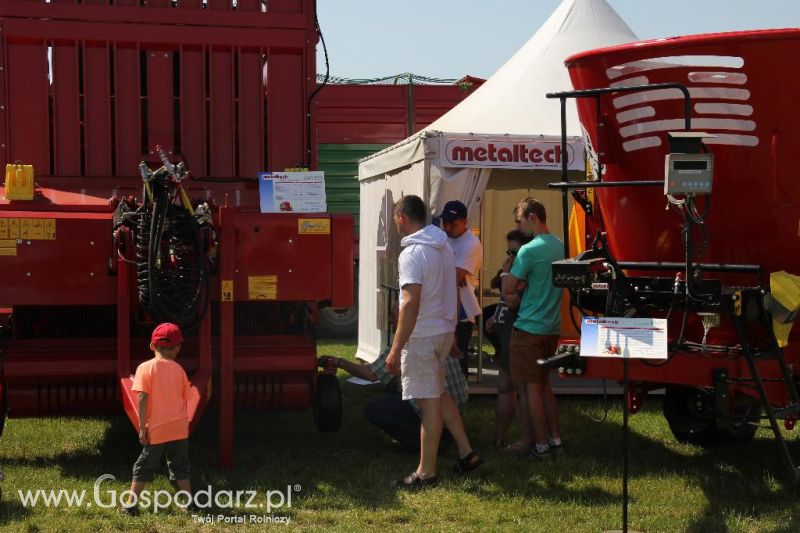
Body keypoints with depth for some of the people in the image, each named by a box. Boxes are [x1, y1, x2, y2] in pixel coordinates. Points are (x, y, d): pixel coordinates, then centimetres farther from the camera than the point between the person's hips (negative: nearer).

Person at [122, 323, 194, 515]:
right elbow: (184, 399, 7)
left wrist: (142, 427, -9)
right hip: (179, 428, 2)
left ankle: (131, 505, 9)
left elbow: (143, 398, -12)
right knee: (180, 467, 12)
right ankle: (190, 503, 12)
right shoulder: (179, 370, 2)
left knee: (143, 467, 8)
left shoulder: (145, 368, -6)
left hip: (156, 429, -2)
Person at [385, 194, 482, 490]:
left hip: (423, 335, -9)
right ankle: (466, 452, 24)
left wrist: (395, 349, -24)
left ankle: (426, 473, 6)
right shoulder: (443, 246, 9)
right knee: (439, 394, 21)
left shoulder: (413, 253, -19)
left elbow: (410, 303, -25)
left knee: (429, 402, -3)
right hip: (445, 330, 9)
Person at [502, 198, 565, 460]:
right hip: (552, 327, 8)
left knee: (532, 388, 1)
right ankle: (555, 439, 19)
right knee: (544, 385, 18)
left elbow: (508, 289, -14)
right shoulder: (560, 247, 8)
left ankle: (541, 445, 4)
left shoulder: (529, 250, -16)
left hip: (529, 328, -8)